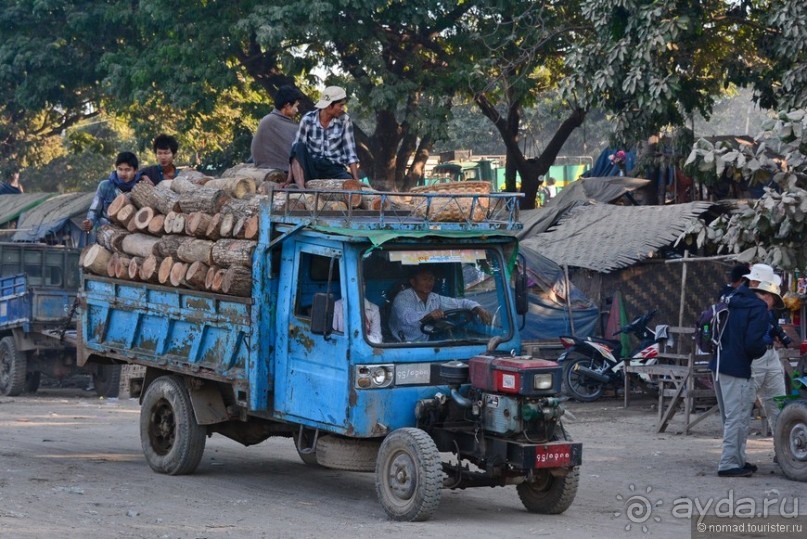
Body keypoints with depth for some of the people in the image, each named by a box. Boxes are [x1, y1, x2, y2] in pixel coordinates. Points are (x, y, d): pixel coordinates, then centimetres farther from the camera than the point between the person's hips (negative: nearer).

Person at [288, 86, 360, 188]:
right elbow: (296, 149, -5)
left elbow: (350, 152, -4)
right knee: (299, 147, -27)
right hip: (311, 168, 0)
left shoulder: (344, 120, -3)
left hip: (334, 169, 0)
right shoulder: (308, 119, -5)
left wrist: (356, 180, -13)